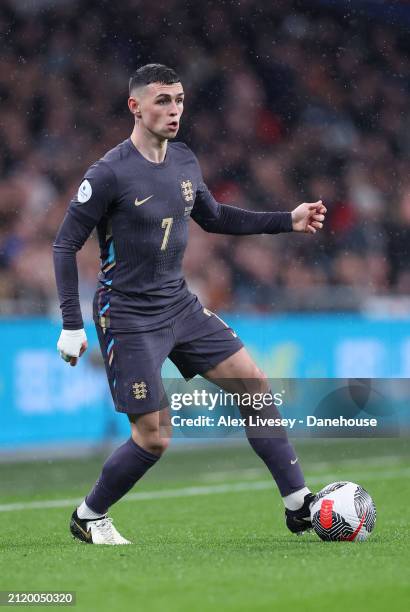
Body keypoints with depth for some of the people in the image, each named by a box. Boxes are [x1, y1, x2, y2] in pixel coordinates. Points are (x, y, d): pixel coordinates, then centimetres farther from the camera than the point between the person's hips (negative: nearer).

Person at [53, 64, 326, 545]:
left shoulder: (184, 161, 4)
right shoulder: (110, 173, -17)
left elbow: (213, 217, 21)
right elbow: (65, 244, -12)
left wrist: (288, 221, 12)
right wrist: (72, 325, -17)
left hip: (179, 306, 7)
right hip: (128, 319, -7)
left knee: (253, 382, -1)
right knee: (154, 437, -8)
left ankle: (299, 505, 4)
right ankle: (87, 518, 16)